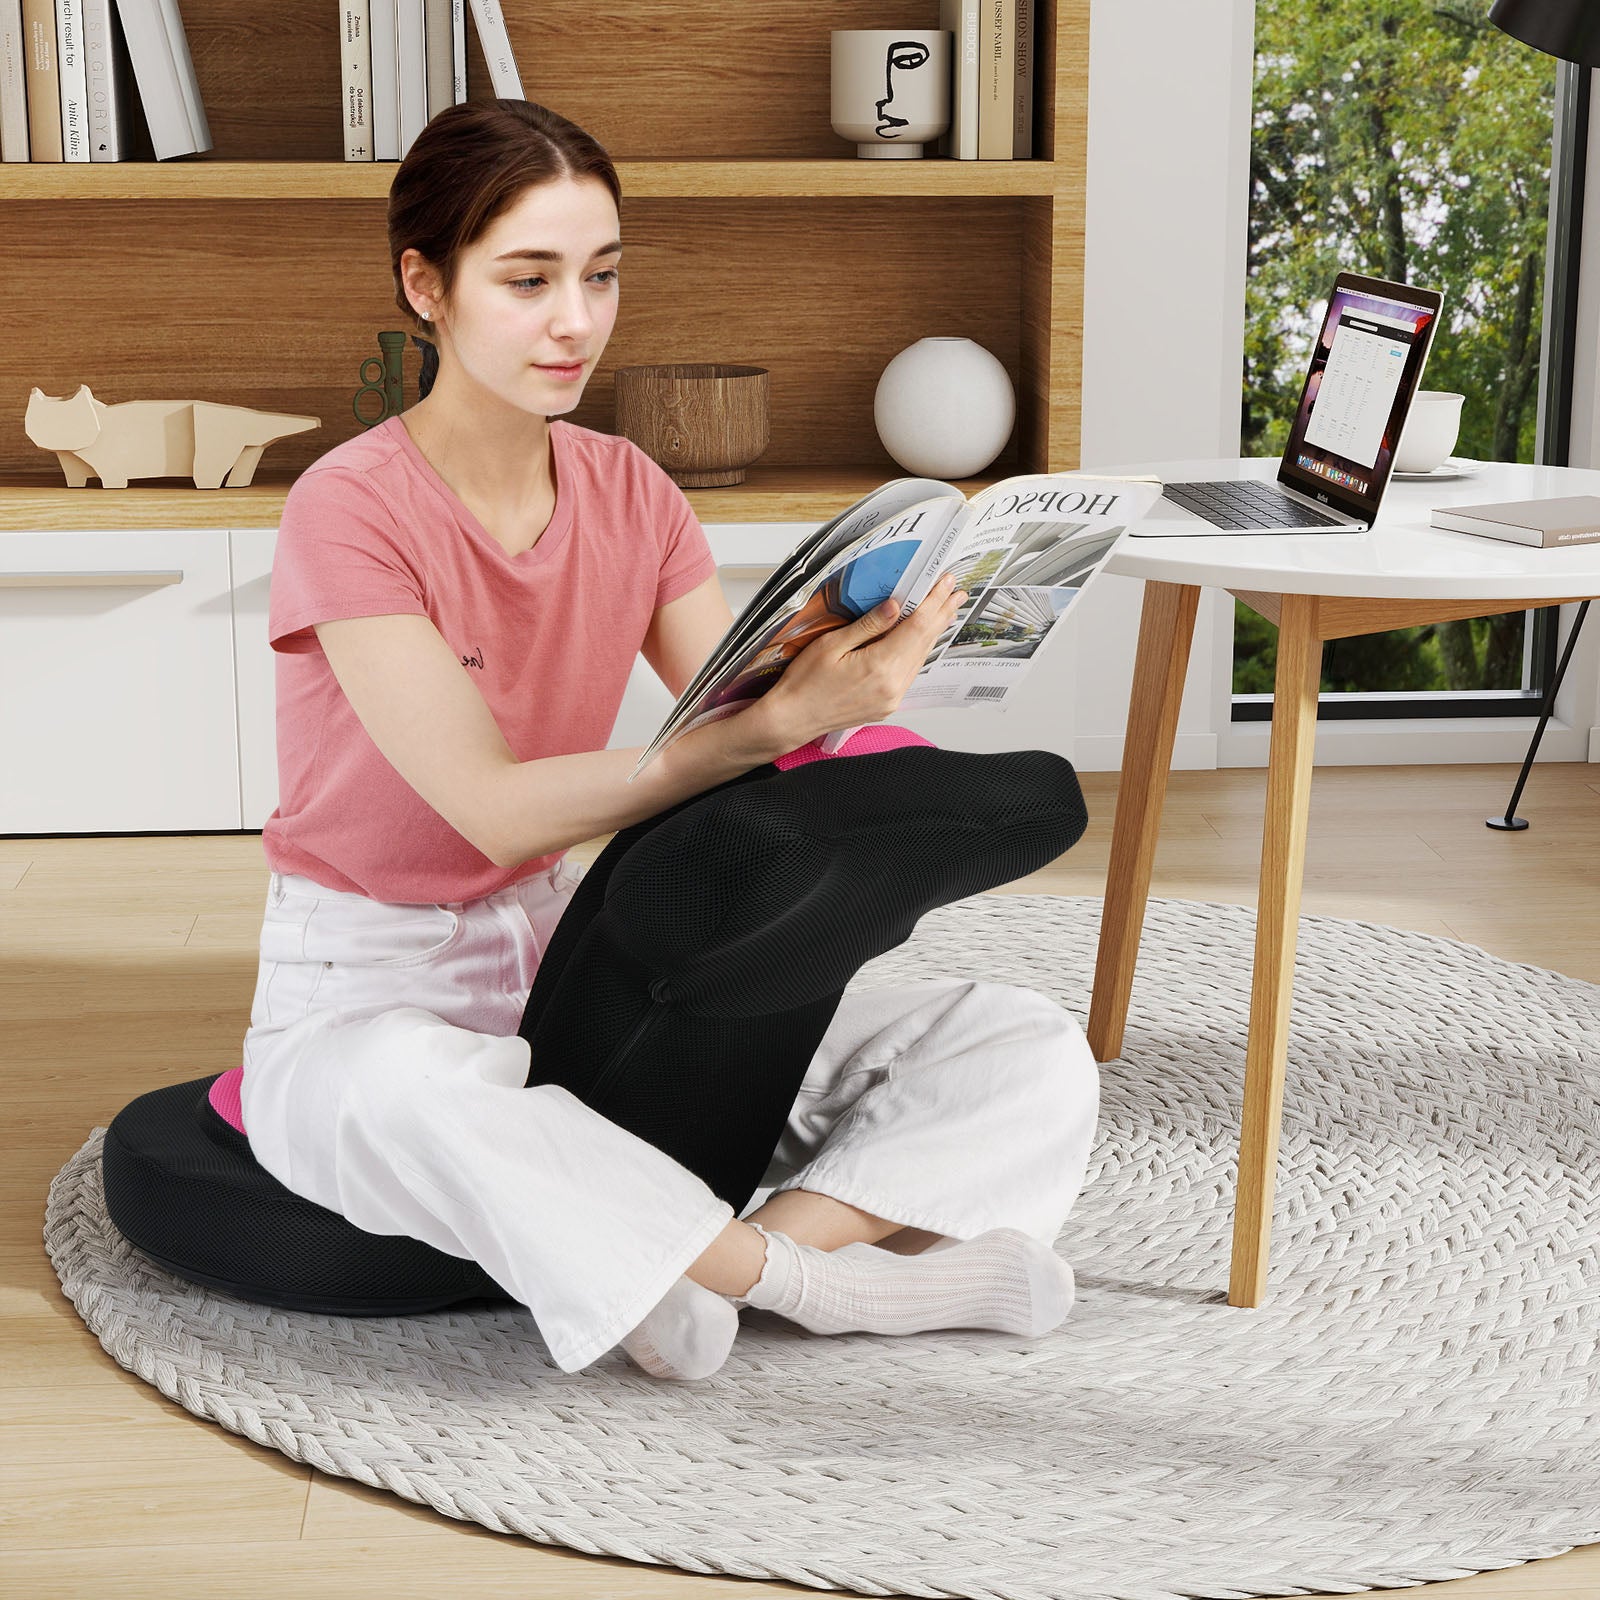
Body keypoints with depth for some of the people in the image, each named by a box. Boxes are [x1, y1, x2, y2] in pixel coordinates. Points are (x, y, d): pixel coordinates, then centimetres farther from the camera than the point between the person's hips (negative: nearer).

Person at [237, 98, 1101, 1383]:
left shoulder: (629, 492, 3)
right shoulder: (350, 511, -16)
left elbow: (756, 753, -2)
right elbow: (499, 810, -25)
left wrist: (844, 686, -25)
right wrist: (778, 720, -36)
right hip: (363, 1005, -5)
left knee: (1034, 1058, -9)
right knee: (415, 1091, -46)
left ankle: (697, 1265, -26)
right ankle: (830, 1280, -27)